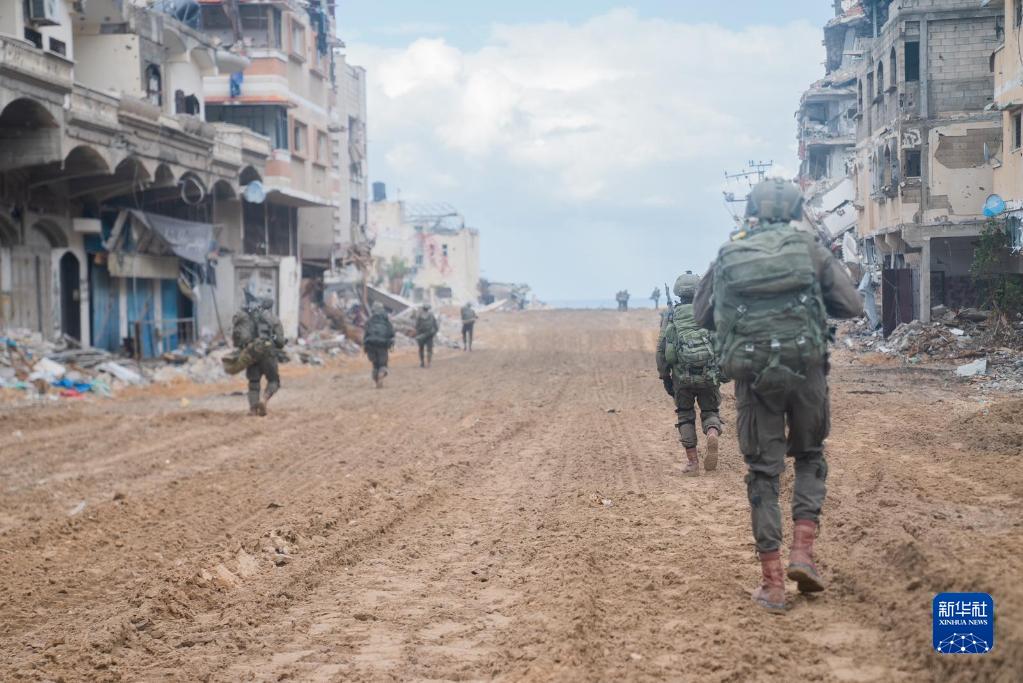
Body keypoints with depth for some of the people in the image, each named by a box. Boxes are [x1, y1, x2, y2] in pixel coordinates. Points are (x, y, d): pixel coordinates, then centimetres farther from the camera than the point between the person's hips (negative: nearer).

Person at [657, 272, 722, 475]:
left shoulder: (671, 315, 7)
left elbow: (661, 348, 4)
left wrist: (664, 376, 11)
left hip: (681, 376, 0)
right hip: (708, 374, 0)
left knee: (685, 415, 15)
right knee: (710, 411, 16)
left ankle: (692, 462, 11)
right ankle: (712, 434, -17)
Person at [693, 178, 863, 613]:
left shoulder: (728, 256, 7)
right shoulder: (810, 250, 4)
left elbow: (702, 315, 16)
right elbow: (851, 306, 6)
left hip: (753, 375, 0)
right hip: (805, 368, 0)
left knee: (763, 471, 8)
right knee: (809, 456, 22)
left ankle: (772, 582, 6)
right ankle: (802, 551, 7)